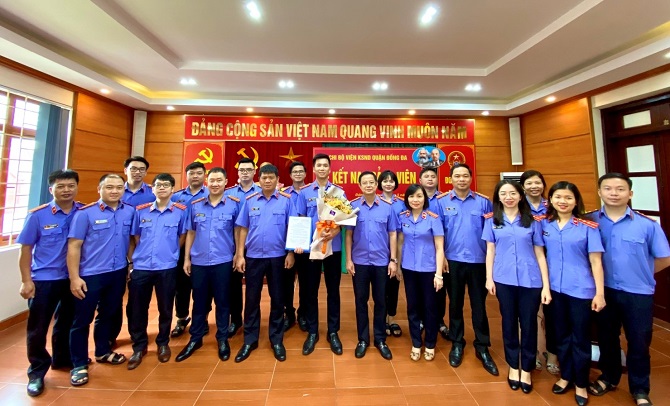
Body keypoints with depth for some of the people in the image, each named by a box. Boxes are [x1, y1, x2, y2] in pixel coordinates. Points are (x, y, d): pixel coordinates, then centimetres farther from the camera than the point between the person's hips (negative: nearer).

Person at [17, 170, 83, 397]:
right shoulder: (37, 215, -9)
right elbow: (26, 249, -4)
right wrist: (26, 280, -7)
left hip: (73, 278, 2)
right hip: (43, 279, -1)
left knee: (67, 322, 18)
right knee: (37, 328, 8)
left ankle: (62, 359, 39)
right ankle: (37, 372, 28)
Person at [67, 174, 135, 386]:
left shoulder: (130, 212, -1)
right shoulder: (85, 213, -10)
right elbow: (74, 246, -10)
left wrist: (131, 263, 4)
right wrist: (74, 277, -13)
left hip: (118, 273, 3)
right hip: (90, 275, -3)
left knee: (109, 315, 19)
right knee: (82, 319, 9)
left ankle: (103, 351, 39)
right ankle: (79, 365, 27)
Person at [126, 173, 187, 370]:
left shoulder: (180, 211, -2)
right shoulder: (141, 210, 4)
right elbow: (136, 237, 11)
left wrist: (170, 252, 5)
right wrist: (140, 256, 7)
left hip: (167, 267, -2)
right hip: (141, 266, 2)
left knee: (165, 308, 10)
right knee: (137, 309, 10)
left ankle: (163, 344, 32)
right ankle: (139, 346, 32)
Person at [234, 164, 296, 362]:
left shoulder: (286, 200, -2)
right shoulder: (249, 201, 3)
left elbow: (292, 228, -2)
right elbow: (243, 229, 5)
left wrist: (290, 253, -7)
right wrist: (240, 255, 1)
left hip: (277, 256, -1)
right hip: (253, 256, 2)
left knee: (277, 299, 11)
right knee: (251, 299, 11)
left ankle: (277, 340, 28)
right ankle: (249, 340, 30)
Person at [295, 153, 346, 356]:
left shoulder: (339, 192, 1)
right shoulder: (305, 192, 2)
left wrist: (335, 231, -20)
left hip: (333, 247, 0)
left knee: (333, 290, 11)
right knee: (311, 291, 11)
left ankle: (333, 332, 27)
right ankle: (312, 332, 28)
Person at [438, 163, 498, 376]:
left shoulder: (484, 201, 0)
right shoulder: (441, 201, -2)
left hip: (478, 260, 1)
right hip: (453, 261, 0)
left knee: (479, 305, 11)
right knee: (455, 303, 13)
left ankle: (482, 347, 30)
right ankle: (457, 344, 31)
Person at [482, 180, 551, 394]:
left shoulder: (532, 221, 2)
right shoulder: (492, 220, 2)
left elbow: (539, 254, 2)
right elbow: (490, 251, 3)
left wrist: (546, 285, -2)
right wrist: (489, 278, -1)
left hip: (531, 280, 0)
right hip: (504, 279, 0)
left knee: (528, 324, 9)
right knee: (509, 323, 12)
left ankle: (526, 369, 30)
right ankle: (513, 366, 31)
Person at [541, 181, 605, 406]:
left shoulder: (588, 226, -7)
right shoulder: (544, 224, -1)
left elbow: (596, 261, -6)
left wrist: (600, 293, -9)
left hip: (581, 290, -2)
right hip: (555, 289, 2)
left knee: (580, 338, 10)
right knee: (561, 335, 16)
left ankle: (581, 384, 30)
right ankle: (565, 376, 35)